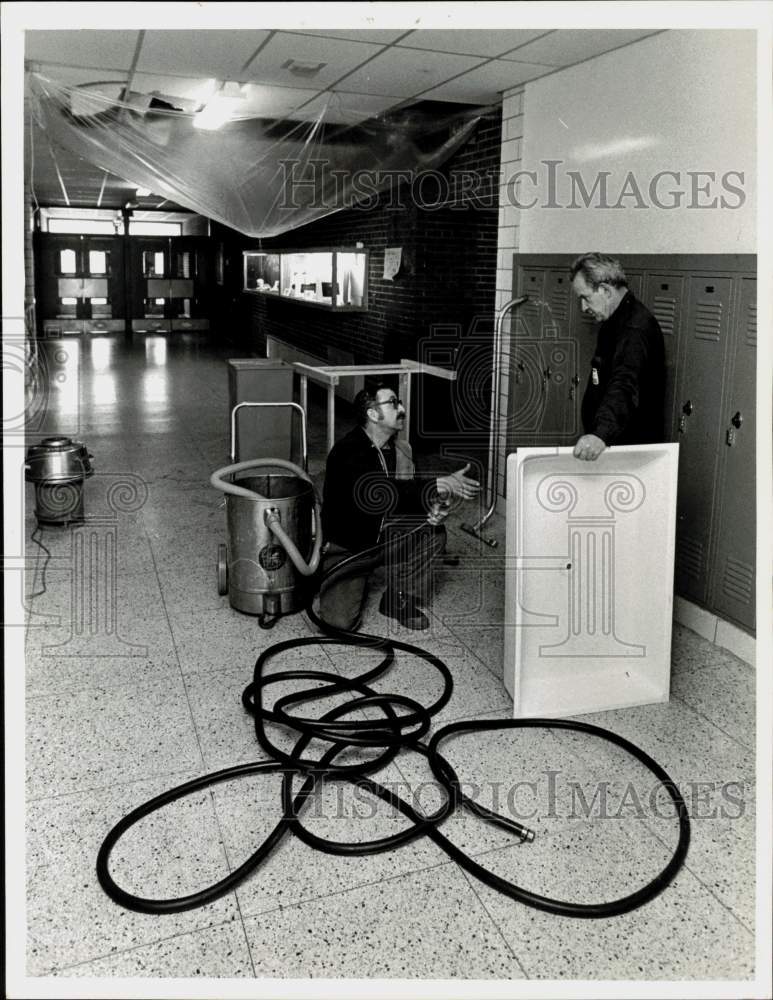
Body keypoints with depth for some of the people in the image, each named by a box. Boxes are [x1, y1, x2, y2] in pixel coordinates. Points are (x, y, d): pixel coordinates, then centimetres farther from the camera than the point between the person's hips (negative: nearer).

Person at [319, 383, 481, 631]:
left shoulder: (400, 449, 1)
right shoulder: (347, 452, -24)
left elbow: (406, 497, 5)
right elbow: (381, 494, -37)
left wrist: (432, 505, -19)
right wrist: (441, 486, -38)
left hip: (385, 538, 6)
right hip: (346, 548, -6)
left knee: (433, 533, -16)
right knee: (341, 621, -19)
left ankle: (401, 600, 2)